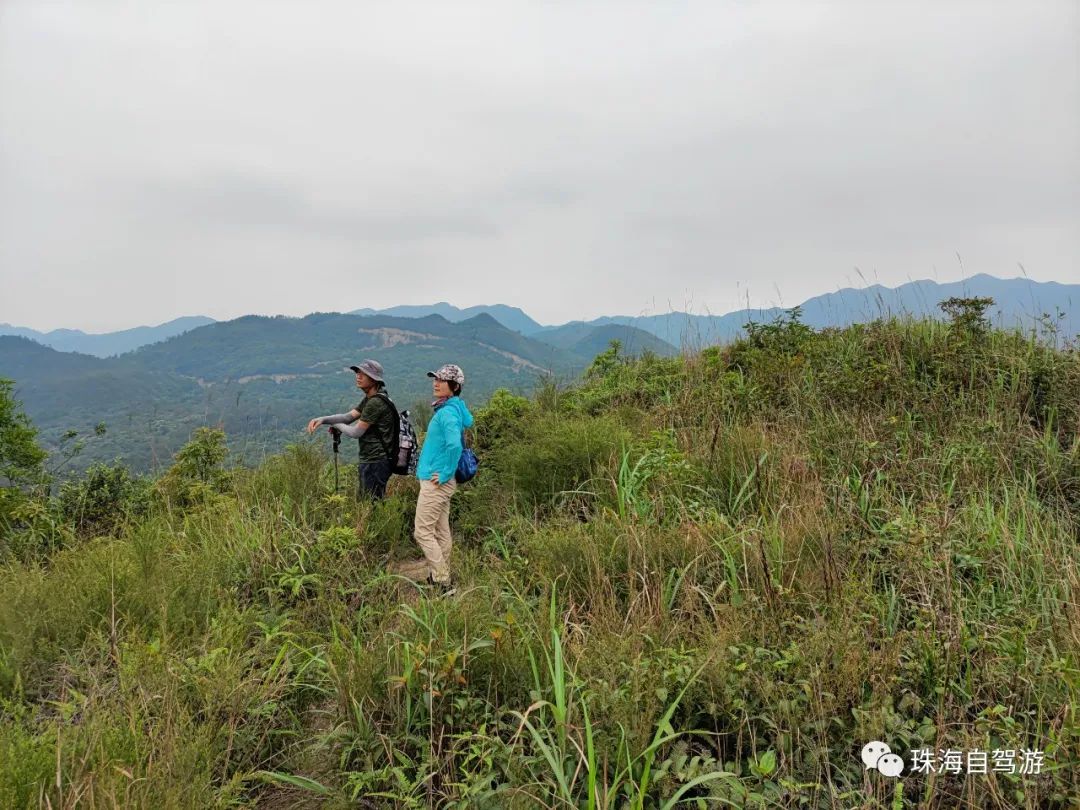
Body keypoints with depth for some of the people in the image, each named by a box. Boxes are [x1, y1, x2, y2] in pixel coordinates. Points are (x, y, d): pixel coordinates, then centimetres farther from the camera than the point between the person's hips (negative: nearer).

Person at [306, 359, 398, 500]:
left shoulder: (376, 402, -19)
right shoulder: (369, 399, 14)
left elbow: (356, 432, -17)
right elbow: (348, 417, 11)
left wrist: (336, 425, 1)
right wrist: (322, 419, -3)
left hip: (375, 463, -10)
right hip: (369, 461, 10)